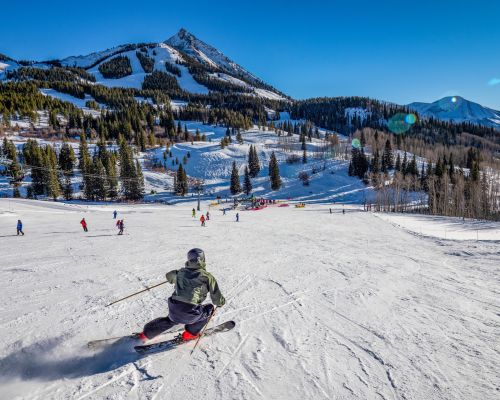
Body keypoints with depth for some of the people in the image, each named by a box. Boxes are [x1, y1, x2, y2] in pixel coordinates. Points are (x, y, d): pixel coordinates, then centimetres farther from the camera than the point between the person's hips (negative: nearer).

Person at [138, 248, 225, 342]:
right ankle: (190, 333, 23)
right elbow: (217, 299, 0)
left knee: (170, 320, 38)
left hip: (173, 310, 5)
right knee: (209, 309, 22)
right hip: (189, 314, -5)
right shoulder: (207, 276, -4)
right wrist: (221, 302, 23)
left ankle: (146, 334, 43)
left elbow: (169, 276, 32)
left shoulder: (181, 272, 9)